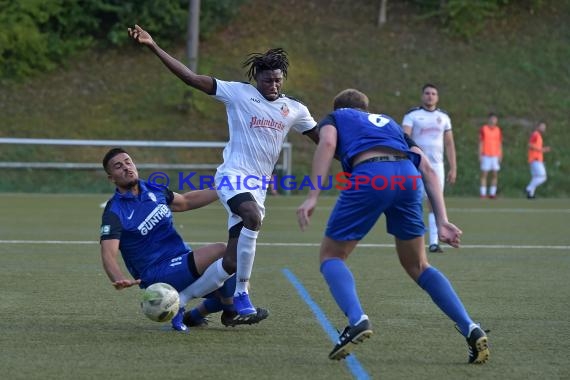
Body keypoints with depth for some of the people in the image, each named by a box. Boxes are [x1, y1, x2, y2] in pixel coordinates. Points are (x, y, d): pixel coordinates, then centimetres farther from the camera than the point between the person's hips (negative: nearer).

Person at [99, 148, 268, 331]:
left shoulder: (153, 190, 8)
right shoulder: (114, 213, -14)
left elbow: (186, 201, 26)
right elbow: (108, 254, -24)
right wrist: (120, 280, -45)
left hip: (183, 262, 8)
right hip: (158, 274, -8)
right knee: (221, 251, -24)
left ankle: (192, 316, 20)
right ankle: (230, 313, -5)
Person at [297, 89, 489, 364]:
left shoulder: (334, 118, 29)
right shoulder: (389, 124, 39)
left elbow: (327, 143, 3)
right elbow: (427, 169, 24)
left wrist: (312, 196, -5)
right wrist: (442, 221, 17)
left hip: (368, 176, -4)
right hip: (408, 176, 4)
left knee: (331, 256, 14)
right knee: (417, 266, 22)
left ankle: (357, 320, -13)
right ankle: (470, 329, 8)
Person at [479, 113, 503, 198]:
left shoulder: (498, 130, 10)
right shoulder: (483, 129, 0)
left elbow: (500, 143, 13)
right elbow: (481, 143, 0)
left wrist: (500, 156, 6)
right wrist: (480, 155, -5)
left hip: (495, 156, 3)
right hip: (486, 155, -3)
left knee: (495, 175, 1)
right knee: (484, 174, -3)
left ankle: (492, 193, 6)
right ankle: (483, 193, -2)